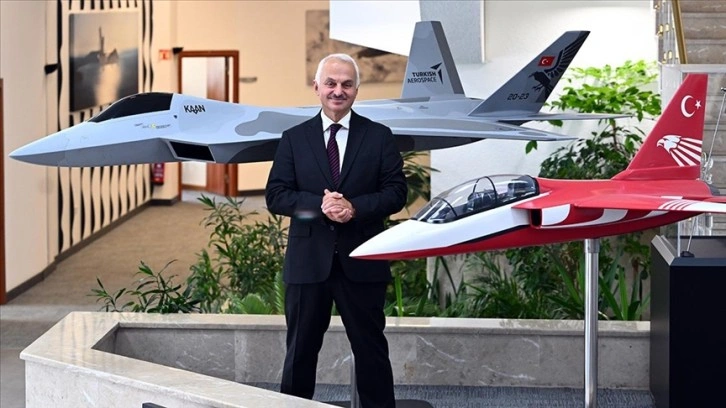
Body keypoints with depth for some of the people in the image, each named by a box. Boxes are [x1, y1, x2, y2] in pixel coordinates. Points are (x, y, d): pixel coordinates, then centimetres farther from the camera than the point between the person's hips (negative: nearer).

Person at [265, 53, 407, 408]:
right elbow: (275, 196, -1)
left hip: (361, 262, 0)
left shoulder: (379, 137, 5)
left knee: (371, 348, 7)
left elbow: (396, 192, -2)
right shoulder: (294, 139, 6)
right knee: (300, 349, 8)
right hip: (308, 262, 1)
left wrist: (355, 207, -19)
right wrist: (319, 205, -18)